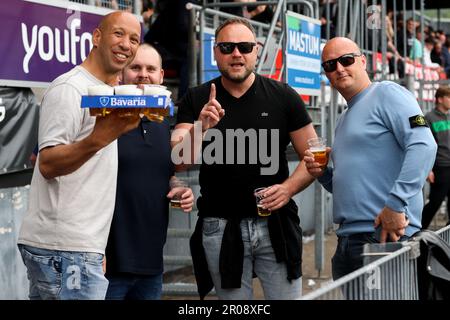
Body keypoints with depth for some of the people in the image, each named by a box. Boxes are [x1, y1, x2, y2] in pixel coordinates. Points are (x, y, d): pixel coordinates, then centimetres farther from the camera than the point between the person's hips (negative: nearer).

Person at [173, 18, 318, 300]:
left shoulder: (283, 97, 1)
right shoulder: (197, 101, 3)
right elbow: (180, 159, -7)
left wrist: (289, 187, -14)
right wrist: (200, 127, -26)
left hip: (275, 225, 0)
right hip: (220, 230, 1)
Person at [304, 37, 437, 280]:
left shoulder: (386, 94, -4)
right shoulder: (344, 120, 22)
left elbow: (423, 146, -18)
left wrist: (396, 204, -23)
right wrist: (323, 174, 8)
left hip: (385, 236, -9)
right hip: (347, 240, 9)